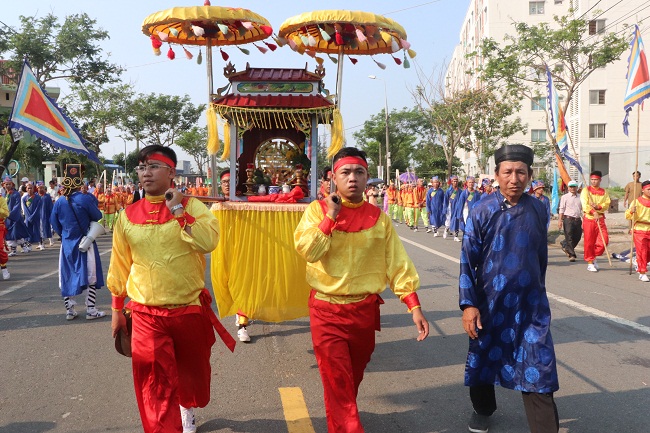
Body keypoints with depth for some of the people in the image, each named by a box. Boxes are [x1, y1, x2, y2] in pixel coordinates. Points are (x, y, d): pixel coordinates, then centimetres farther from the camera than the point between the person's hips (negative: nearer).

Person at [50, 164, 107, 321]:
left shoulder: (59, 202, -2)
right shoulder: (85, 199, -15)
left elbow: (54, 223, 5)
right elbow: (98, 217, -6)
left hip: (67, 245, 4)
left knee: (67, 277, 12)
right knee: (90, 277, 5)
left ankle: (69, 311, 16)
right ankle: (91, 311, 6)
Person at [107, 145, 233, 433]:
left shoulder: (191, 206, -6)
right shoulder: (128, 215, 1)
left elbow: (208, 242, -24)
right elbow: (120, 265, 9)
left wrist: (178, 210, -24)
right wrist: (117, 309, 13)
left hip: (190, 309, 0)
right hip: (146, 314, 1)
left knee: (192, 371, 20)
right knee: (154, 383, -5)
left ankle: (187, 408, 51)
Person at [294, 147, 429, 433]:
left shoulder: (379, 217, 0)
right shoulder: (317, 210, -4)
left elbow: (397, 263, -2)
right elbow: (307, 251, -18)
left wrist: (414, 306, -8)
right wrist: (331, 216, -21)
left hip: (365, 310, 3)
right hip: (327, 311, -3)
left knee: (354, 377, 21)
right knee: (337, 382, -1)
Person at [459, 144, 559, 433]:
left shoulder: (538, 209, -2)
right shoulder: (483, 210, -11)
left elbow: (541, 256, 10)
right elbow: (468, 259, -10)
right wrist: (468, 304, -15)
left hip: (530, 303, 1)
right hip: (490, 301, -1)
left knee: (537, 367, -2)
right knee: (484, 357, 17)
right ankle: (483, 409, 42)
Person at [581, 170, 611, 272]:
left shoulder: (604, 192, 12)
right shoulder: (586, 190, 1)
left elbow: (607, 204, 1)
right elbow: (585, 204, -11)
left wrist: (598, 207, -18)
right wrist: (593, 212, -24)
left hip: (600, 219, 3)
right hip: (589, 219, -3)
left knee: (604, 240, -7)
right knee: (589, 242, -1)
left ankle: (594, 257, 15)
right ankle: (590, 262, 10)